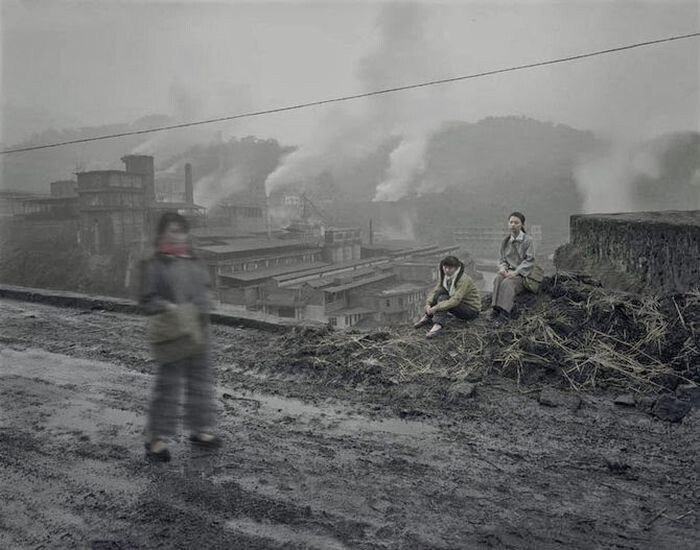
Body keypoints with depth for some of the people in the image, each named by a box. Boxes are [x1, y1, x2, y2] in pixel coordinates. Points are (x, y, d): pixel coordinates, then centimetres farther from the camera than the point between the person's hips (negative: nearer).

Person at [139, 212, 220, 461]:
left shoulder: (193, 261, 11)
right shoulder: (154, 265, -7)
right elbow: (147, 300, -9)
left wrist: (202, 310, 4)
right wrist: (169, 308, -23)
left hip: (198, 332, 7)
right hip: (174, 335, -7)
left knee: (202, 381, 15)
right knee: (168, 386, -3)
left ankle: (199, 429, 30)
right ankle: (156, 437, 10)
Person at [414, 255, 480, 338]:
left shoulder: (464, 279, -26)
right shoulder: (445, 276, -2)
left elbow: (455, 300, -34)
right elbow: (435, 290, -3)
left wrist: (436, 308, -36)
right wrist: (428, 304, -22)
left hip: (472, 310, -7)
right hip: (460, 304, 7)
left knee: (442, 298, -28)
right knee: (440, 291, -14)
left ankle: (438, 325, -42)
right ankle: (427, 317, -12)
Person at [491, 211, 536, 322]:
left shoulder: (528, 240, 0)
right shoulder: (505, 241, 15)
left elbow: (529, 261, -7)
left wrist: (516, 272, -19)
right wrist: (502, 268, -7)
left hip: (522, 273, -4)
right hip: (508, 271, 4)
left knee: (507, 282, -34)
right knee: (498, 279, -30)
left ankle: (504, 312, -40)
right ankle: (495, 308, -39)